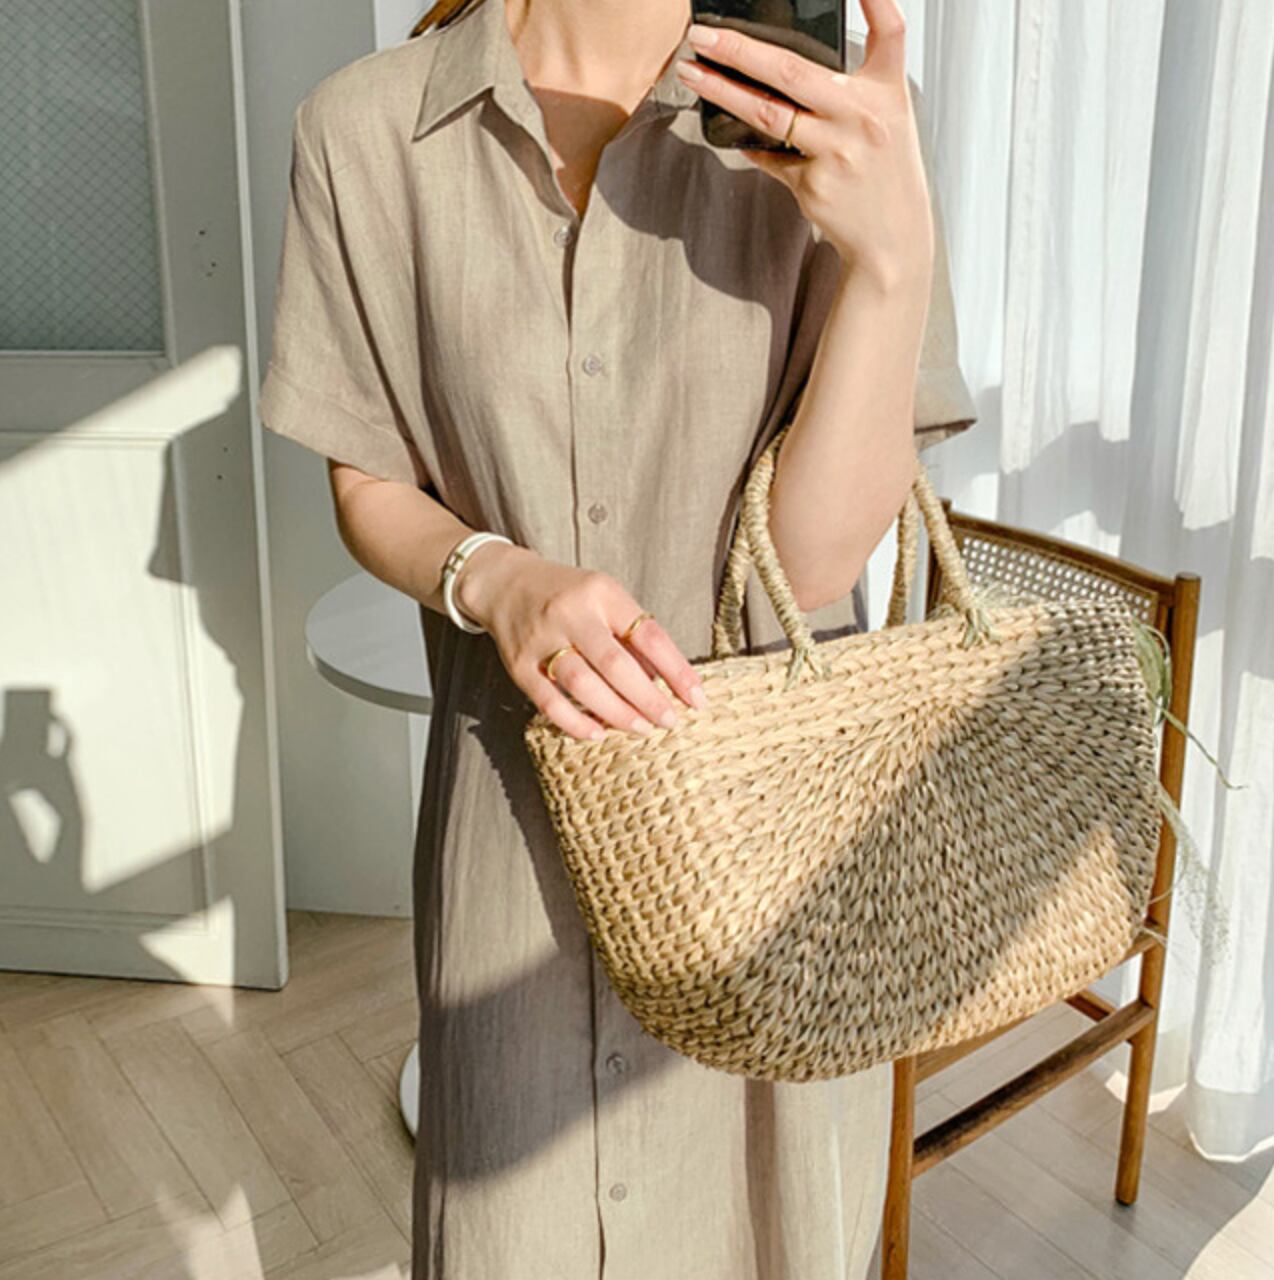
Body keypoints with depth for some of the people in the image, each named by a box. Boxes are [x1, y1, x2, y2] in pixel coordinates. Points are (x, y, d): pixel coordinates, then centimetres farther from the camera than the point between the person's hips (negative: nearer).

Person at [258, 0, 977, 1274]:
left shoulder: (836, 121, -11)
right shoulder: (364, 128, -7)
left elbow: (817, 556, -14)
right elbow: (366, 486, 1)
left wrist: (896, 252, -28)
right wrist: (498, 580, -20)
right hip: (520, 801, 1)